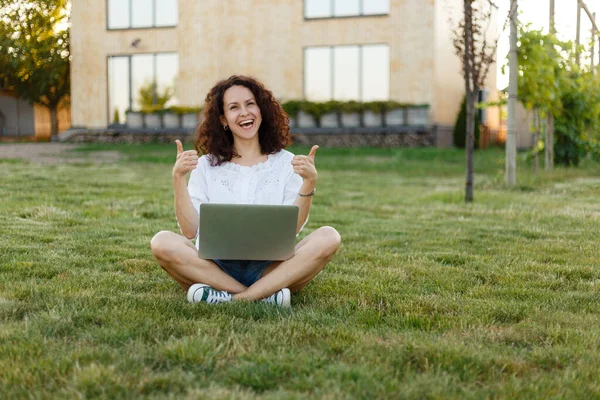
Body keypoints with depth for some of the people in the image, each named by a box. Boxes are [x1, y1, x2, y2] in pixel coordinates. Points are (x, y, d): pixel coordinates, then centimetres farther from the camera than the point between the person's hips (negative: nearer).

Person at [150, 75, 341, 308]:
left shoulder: (286, 163, 9)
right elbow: (190, 230, 0)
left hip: (271, 269, 0)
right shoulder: (206, 166, 10)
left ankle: (233, 298, -31)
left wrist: (310, 182, -13)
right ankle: (263, 296, -27)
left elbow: (292, 229, -1)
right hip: (215, 268, 0)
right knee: (162, 243, -27)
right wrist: (178, 179, -10)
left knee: (328, 238, -25)